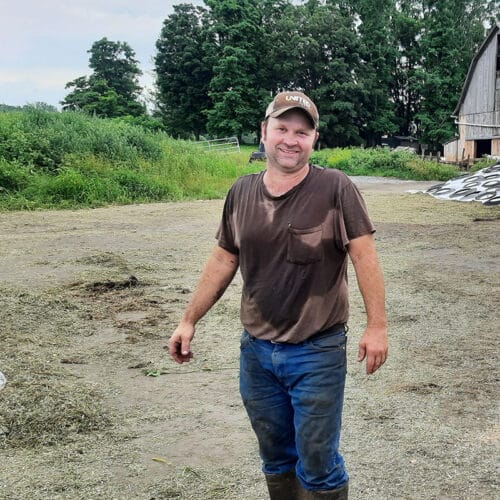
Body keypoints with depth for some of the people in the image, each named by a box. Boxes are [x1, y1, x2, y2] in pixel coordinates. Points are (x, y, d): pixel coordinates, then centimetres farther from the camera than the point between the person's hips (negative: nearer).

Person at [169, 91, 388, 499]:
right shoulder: (241, 192, 2)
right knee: (275, 457, 20)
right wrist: (189, 321, 10)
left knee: (318, 465, 7)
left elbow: (364, 255, -11)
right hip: (256, 351, 4)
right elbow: (222, 262, 9)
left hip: (318, 353, -4)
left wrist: (377, 326, -16)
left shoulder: (336, 188, -11)